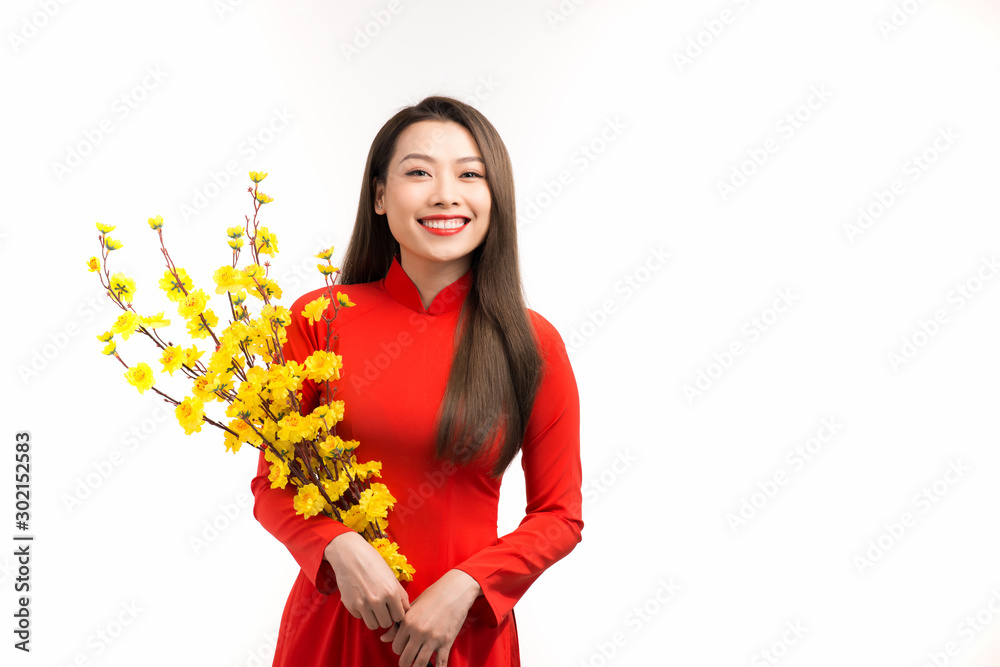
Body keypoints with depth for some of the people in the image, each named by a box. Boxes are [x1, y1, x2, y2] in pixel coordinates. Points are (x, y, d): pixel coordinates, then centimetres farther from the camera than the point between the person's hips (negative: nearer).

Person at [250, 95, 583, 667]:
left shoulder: (534, 344, -9)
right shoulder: (319, 319, -8)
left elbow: (559, 516, -2)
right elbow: (273, 484, 0)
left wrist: (463, 587, -15)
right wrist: (341, 548, -17)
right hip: (335, 617, 1)